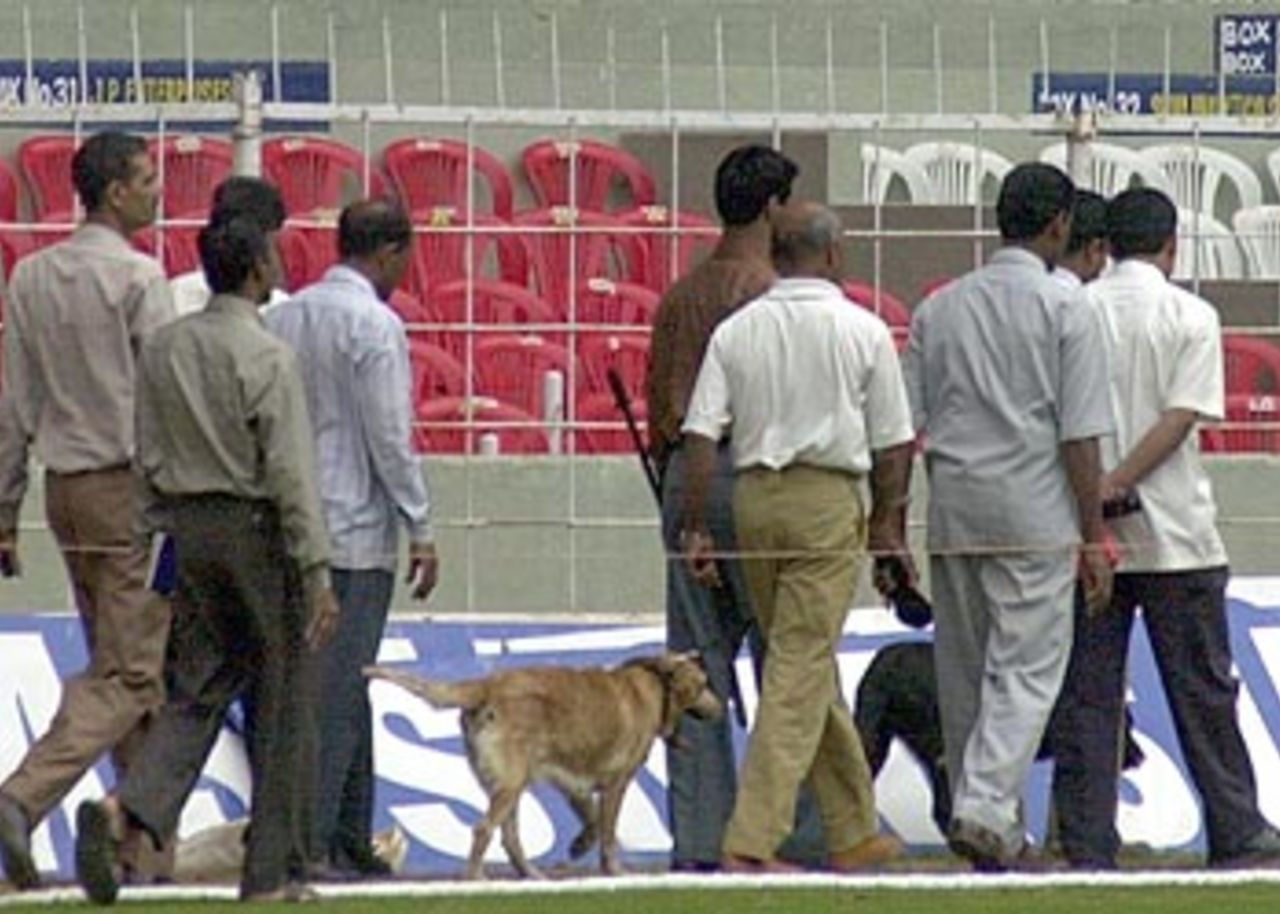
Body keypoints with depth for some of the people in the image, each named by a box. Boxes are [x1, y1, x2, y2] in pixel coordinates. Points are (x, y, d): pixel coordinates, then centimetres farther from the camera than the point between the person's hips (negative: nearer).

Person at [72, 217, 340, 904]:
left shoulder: (164, 349, 6)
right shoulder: (266, 357, -14)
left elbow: (147, 458, 9)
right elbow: (290, 470, -17)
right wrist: (317, 573, -15)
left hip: (189, 529, 6)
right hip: (257, 525, -6)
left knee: (197, 691, 9)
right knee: (281, 701, 4)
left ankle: (129, 810, -16)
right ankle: (272, 871, 7)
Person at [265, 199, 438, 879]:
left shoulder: (284, 317, 9)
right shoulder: (374, 326, -12)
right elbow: (390, 438, -14)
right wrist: (421, 528, -7)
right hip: (355, 529, -7)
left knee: (344, 688, 13)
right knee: (338, 687, -6)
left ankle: (350, 837, 15)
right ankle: (308, 840, -10)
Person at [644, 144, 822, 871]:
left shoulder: (682, 295, 13)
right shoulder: (777, 292, -8)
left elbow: (659, 408, 16)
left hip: (685, 480, 7)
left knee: (696, 668, 6)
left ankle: (698, 838, 5)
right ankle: (802, 834, -5)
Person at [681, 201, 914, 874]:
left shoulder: (737, 331, 4)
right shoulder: (862, 332, -3)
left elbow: (700, 434, -1)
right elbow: (891, 443, -1)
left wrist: (696, 528, 2)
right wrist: (886, 521, 12)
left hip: (755, 493, 4)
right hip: (828, 498, -4)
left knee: (806, 665, 16)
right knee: (801, 671, -5)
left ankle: (852, 830, 24)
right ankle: (751, 841, -14)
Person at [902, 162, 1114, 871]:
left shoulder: (938, 308, 8)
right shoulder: (1064, 310, -5)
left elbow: (903, 425, 8)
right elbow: (1080, 436, -7)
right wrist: (1094, 537, -3)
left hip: (952, 509, 5)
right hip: (1033, 513, -5)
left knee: (963, 674, 12)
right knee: (1027, 667, -4)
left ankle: (990, 820, 20)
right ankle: (987, 808, -20)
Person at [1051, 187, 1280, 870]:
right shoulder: (1190, 317, -3)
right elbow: (1181, 418, -13)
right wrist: (1116, 485, -15)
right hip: (1174, 533, -2)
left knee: (1086, 695, 3)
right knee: (1203, 692, 6)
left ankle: (1087, 845, -1)